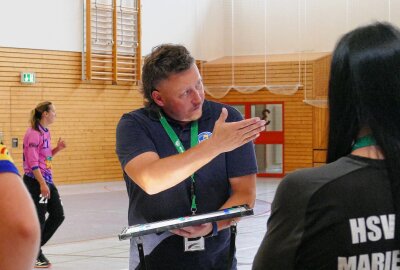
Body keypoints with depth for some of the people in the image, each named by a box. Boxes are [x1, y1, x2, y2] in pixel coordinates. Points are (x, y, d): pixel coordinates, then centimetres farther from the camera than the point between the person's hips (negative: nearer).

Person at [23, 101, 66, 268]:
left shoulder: (46, 132, 12)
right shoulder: (34, 133, -16)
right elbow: (33, 162, -20)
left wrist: (57, 149, 4)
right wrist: (42, 184, -23)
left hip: (47, 179, 10)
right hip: (35, 181, -9)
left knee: (58, 215, 9)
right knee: (38, 218, 0)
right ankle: (34, 255, 15)